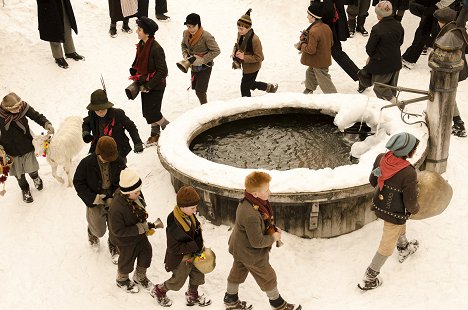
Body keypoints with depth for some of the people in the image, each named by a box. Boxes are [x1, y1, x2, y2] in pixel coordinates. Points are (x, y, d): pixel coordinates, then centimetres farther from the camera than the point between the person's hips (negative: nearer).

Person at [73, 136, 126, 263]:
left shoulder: (118, 162, -15)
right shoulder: (87, 163, -21)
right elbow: (78, 182, -10)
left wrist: (114, 198, -15)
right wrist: (92, 198, -18)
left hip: (113, 200, 1)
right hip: (95, 201, -1)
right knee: (99, 231, 13)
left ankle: (114, 247, 36)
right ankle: (92, 234, 53)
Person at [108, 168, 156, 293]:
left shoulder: (136, 194, -20)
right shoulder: (116, 209, -42)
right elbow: (118, 231, -32)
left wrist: (145, 225, -2)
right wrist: (141, 228, -32)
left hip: (139, 233, 6)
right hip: (126, 240, -6)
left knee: (146, 252, 24)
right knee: (127, 260, 20)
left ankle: (140, 276, 54)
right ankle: (122, 280, 54)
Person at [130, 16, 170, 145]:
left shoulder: (156, 49, -26)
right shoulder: (141, 45, 0)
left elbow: (162, 72, -24)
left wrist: (148, 86, -20)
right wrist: (137, 79, 6)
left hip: (156, 86, -8)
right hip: (145, 85, 8)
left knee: (152, 113, -3)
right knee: (147, 111, 15)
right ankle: (155, 133, 35)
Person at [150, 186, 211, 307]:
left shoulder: (190, 215, -12)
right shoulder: (174, 225, -36)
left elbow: (197, 230, 4)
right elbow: (174, 248, -30)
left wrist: (200, 246, -9)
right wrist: (195, 246, -30)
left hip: (192, 255, 7)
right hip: (180, 259, -7)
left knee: (198, 275, 23)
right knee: (177, 282, 16)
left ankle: (192, 296, 49)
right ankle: (158, 291, 43)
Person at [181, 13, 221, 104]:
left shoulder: (206, 36, -26)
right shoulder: (186, 33, -6)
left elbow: (216, 51, -21)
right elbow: (183, 45, 14)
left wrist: (202, 60, -25)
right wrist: (185, 55, -5)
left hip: (205, 67, -7)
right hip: (193, 66, 7)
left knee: (199, 91, -9)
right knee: (195, 88, 19)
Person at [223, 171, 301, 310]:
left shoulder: (247, 201, -12)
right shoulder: (251, 215, -42)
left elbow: (263, 221, 8)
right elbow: (257, 242, -31)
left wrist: (273, 229, -5)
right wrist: (273, 237, -16)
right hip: (251, 254, -8)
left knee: (237, 272, 28)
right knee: (268, 277, 15)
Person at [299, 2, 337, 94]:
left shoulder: (313, 31, -29)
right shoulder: (326, 27, -1)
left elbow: (311, 50, -29)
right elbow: (331, 43, 9)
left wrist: (302, 43, -10)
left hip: (319, 62, -10)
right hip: (325, 58, 10)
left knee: (324, 81, 2)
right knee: (310, 73, 28)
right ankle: (309, 91, 45)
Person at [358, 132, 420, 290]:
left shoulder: (381, 158, -15)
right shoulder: (409, 173, -32)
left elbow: (372, 181, 3)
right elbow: (410, 203, -22)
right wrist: (415, 209, 2)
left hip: (378, 206, 7)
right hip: (395, 214, -7)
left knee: (401, 226, 37)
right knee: (387, 247, 14)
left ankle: (404, 249, 64)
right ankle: (369, 278, 26)